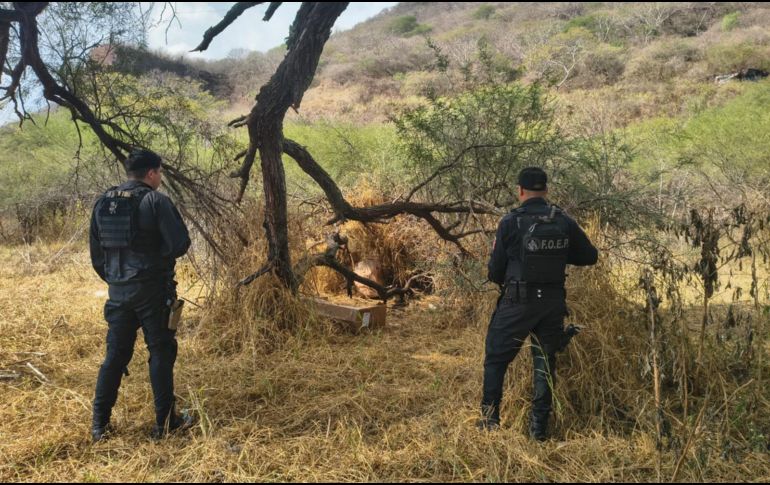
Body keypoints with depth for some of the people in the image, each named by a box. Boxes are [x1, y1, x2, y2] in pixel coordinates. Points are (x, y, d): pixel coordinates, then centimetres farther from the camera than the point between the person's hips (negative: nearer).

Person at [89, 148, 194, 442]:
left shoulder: (103, 203, 8)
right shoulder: (155, 201, -10)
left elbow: (96, 253, 13)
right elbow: (179, 243, -15)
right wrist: (158, 258, 5)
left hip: (118, 291, 5)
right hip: (152, 289, -5)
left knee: (116, 355, 14)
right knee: (161, 352, 5)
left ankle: (99, 424, 16)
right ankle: (165, 422, 11)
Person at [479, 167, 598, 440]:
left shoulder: (511, 222, -11)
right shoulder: (564, 222, -1)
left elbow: (496, 270, -6)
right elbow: (590, 256, 9)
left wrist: (501, 279, 17)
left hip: (518, 303, -3)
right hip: (553, 303, 4)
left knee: (496, 359, 11)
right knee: (545, 363, 13)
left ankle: (490, 419, 12)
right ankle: (539, 427, 16)